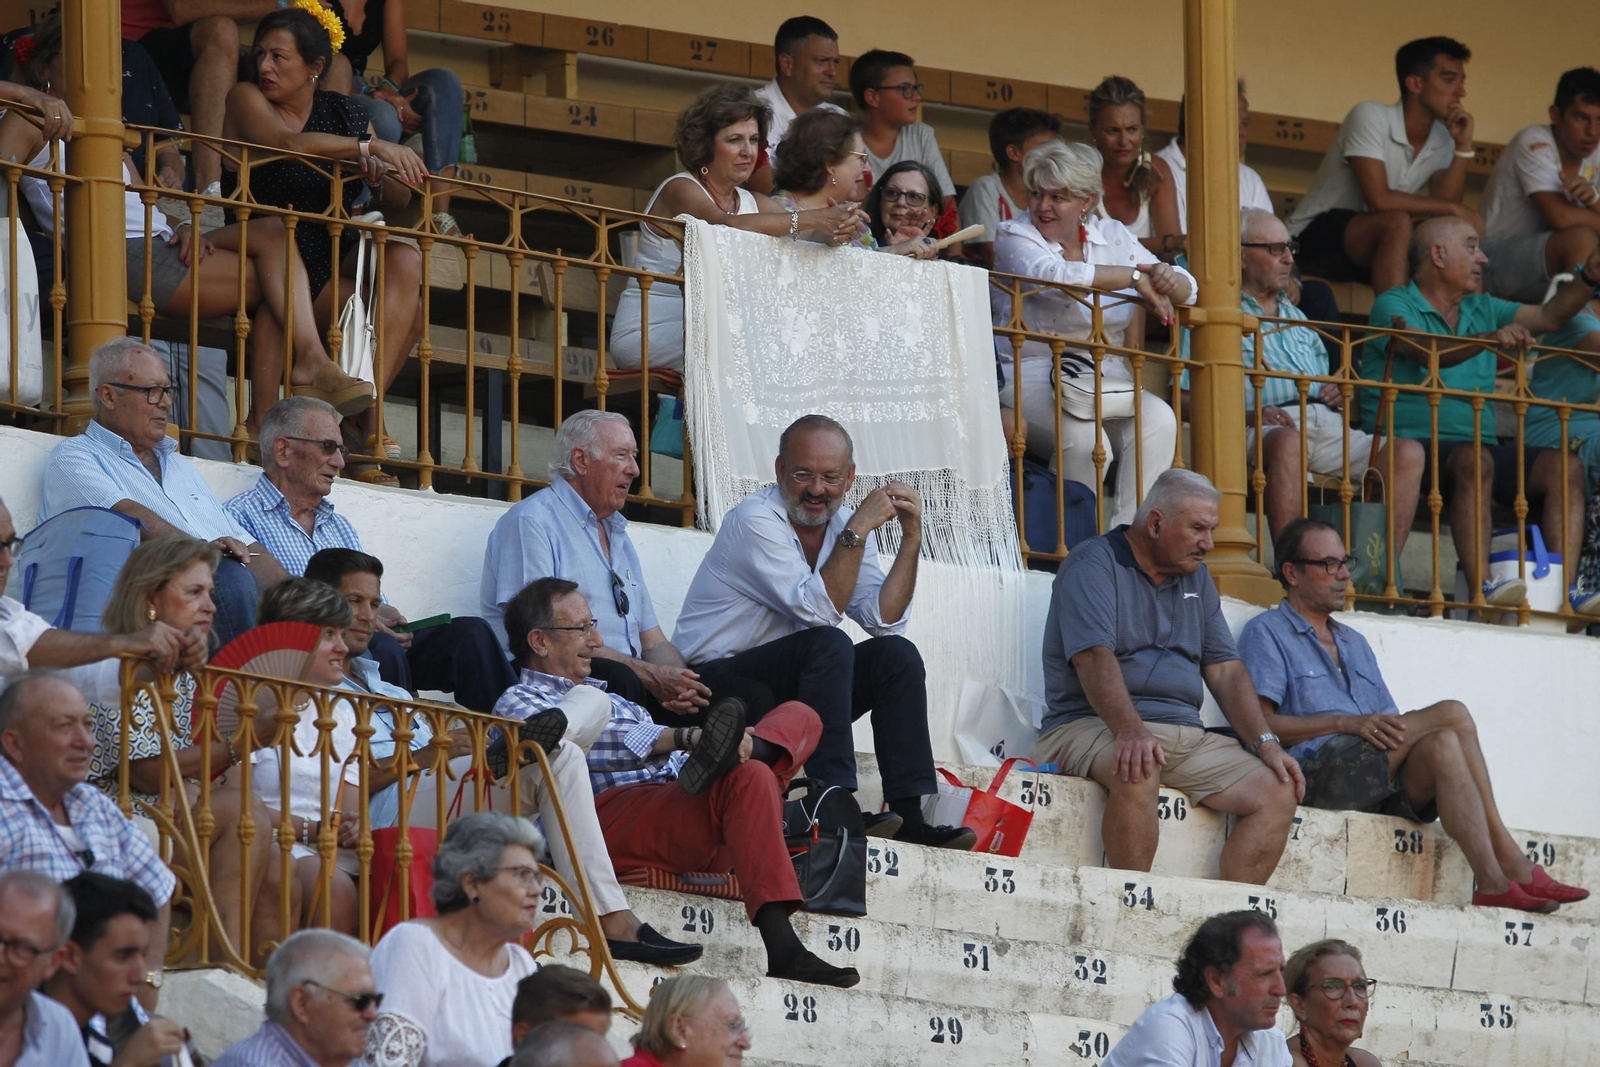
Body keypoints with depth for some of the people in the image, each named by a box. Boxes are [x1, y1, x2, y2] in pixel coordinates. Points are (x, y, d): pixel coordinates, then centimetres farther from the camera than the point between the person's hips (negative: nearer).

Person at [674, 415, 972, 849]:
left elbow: (884, 619, -2)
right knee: (829, 645, -30)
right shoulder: (755, 521, -15)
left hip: (789, 690, 7)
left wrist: (911, 539, -9)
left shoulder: (845, 526, 8)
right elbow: (818, 609, -25)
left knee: (897, 655, -11)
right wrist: (858, 532, -24)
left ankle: (915, 812, -18)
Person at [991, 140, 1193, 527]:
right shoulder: (1015, 237, 0)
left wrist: (1167, 279, -15)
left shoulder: (1112, 236, 14)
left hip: (1104, 377, 5)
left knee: (1159, 419, -25)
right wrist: (1135, 277, -18)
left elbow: (1187, 290, 11)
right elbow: (1054, 276, -24)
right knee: (1085, 437, -34)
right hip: (1030, 375, -5)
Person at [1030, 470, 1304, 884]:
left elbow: (1225, 670, 16)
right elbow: (1095, 659, -19)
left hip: (1184, 733, 7)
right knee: (1138, 771, -39)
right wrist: (1130, 731, -35)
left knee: (1278, 793, -12)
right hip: (1092, 727, -7)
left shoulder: (1196, 578, 20)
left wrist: (1265, 743, 0)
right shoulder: (1094, 566, -3)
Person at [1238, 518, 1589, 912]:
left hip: (1380, 784, 6)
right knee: (1453, 715, -21)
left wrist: (1396, 728, -1)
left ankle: (1493, 882, -38)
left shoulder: (1355, 644, 32)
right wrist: (1345, 724, -15)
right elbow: (1258, 723, -6)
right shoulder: (1267, 633, 9)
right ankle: (1510, 861, -23)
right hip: (1316, 772, -6)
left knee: (1441, 746, -28)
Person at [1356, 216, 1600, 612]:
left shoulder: (1481, 310, 23)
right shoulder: (1394, 306, 0)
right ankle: (1480, 588, -44)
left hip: (1477, 443, 7)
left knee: (1564, 467, -16)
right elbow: (1429, 354, -19)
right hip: (1410, 442, -7)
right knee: (1475, 460, -38)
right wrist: (1488, 339, -35)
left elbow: (1549, 316, 20)